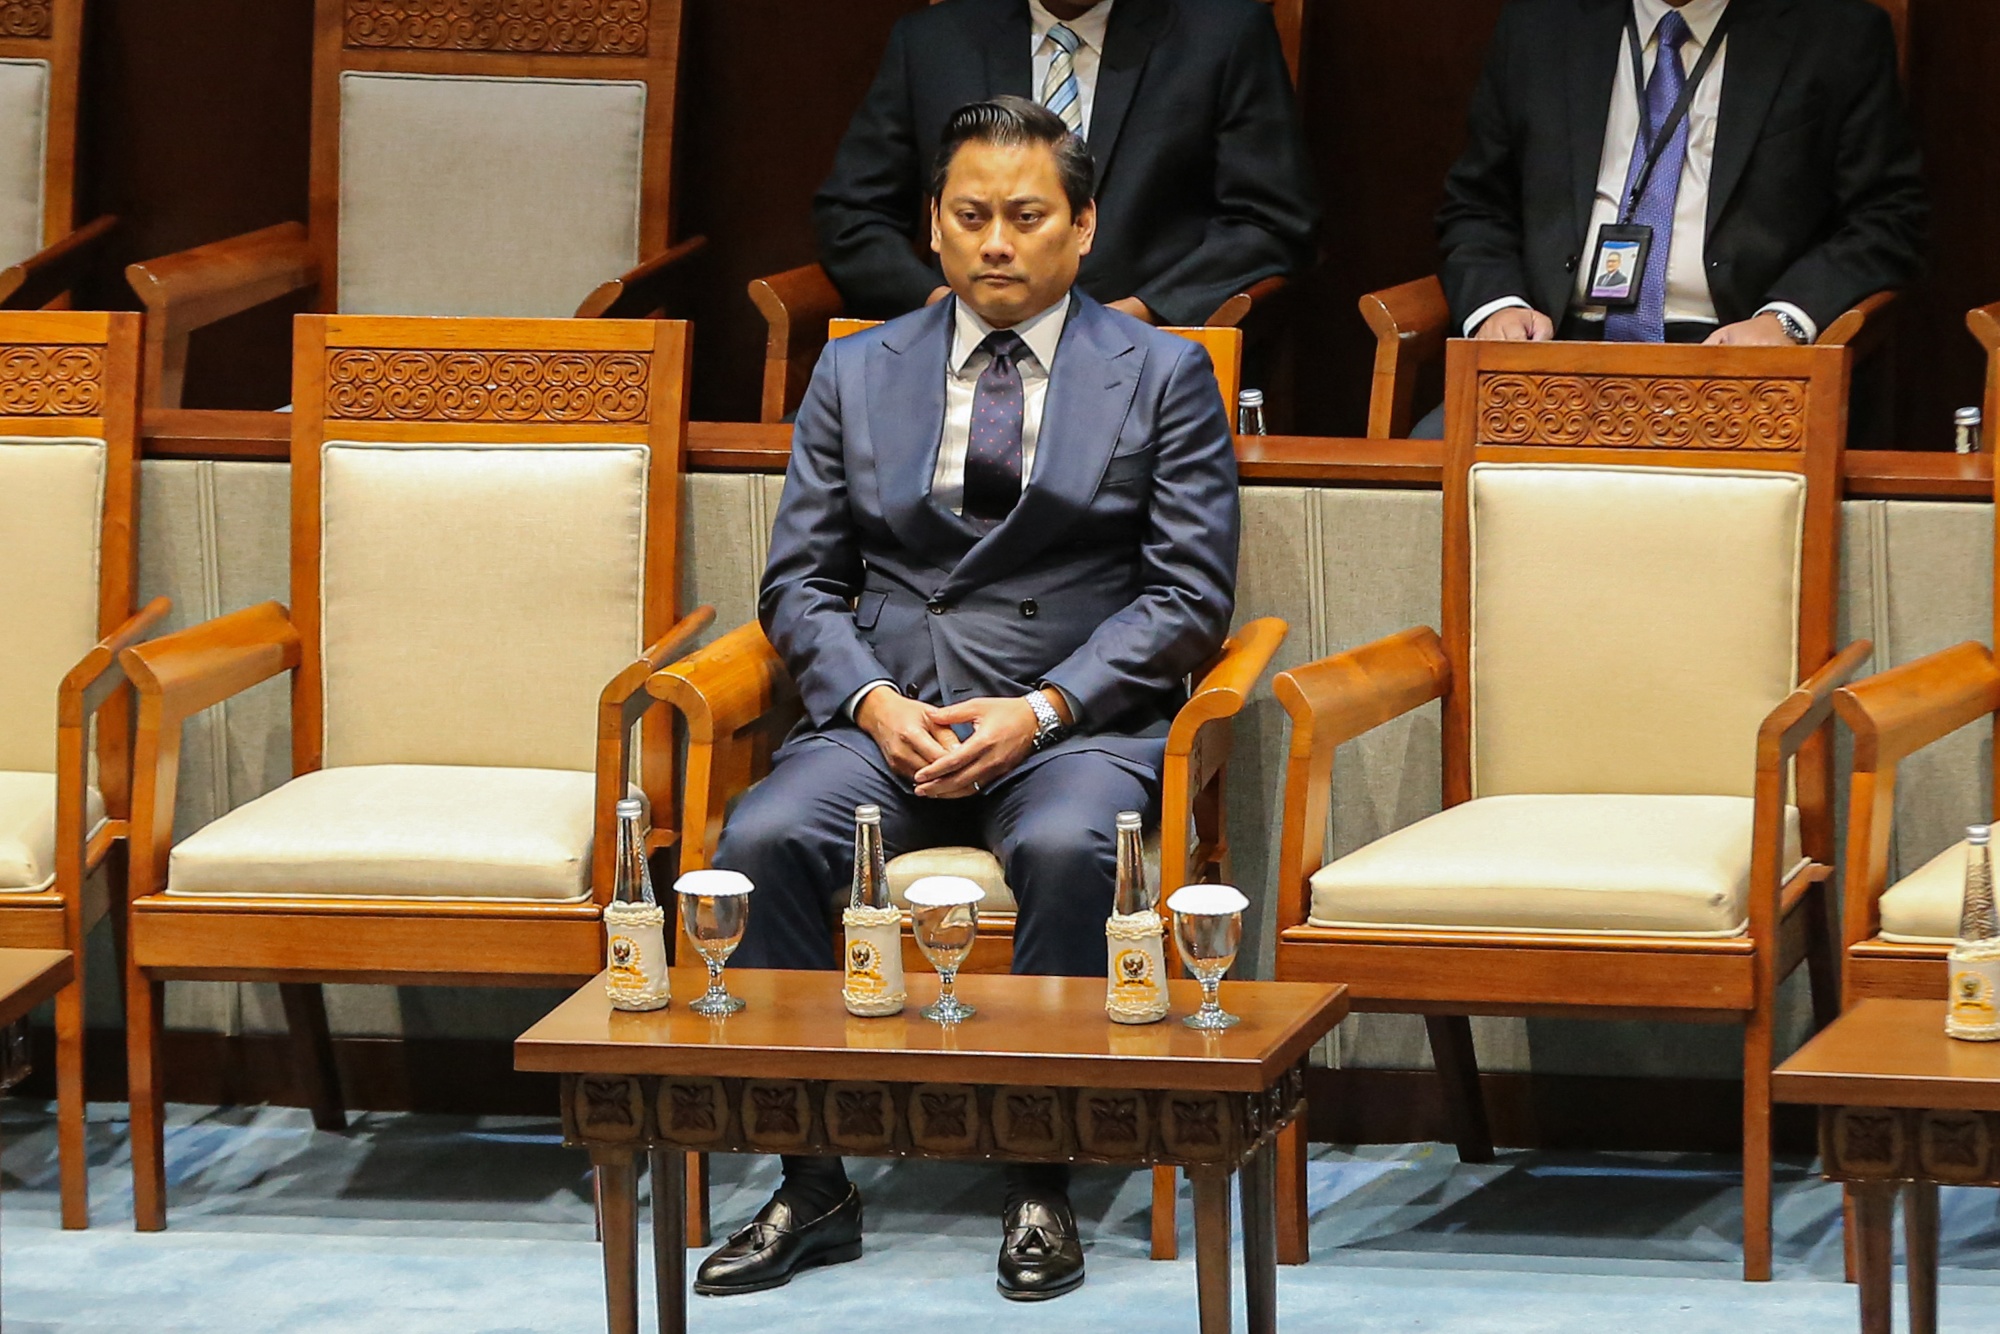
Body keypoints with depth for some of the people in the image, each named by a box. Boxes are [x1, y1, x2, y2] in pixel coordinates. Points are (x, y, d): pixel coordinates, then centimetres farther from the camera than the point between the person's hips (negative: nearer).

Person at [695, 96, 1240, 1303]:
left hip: (1081, 718, -3)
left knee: (1065, 851, -37)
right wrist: (874, 703, -9)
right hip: (888, 714, 3)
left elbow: (1190, 594, 0)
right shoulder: (857, 375, 15)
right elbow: (800, 580, 12)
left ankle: (1042, 1186, -26)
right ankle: (813, 1190, -21)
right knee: (764, 841, -27)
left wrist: (1041, 712, -14)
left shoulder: (1163, 377, 6)